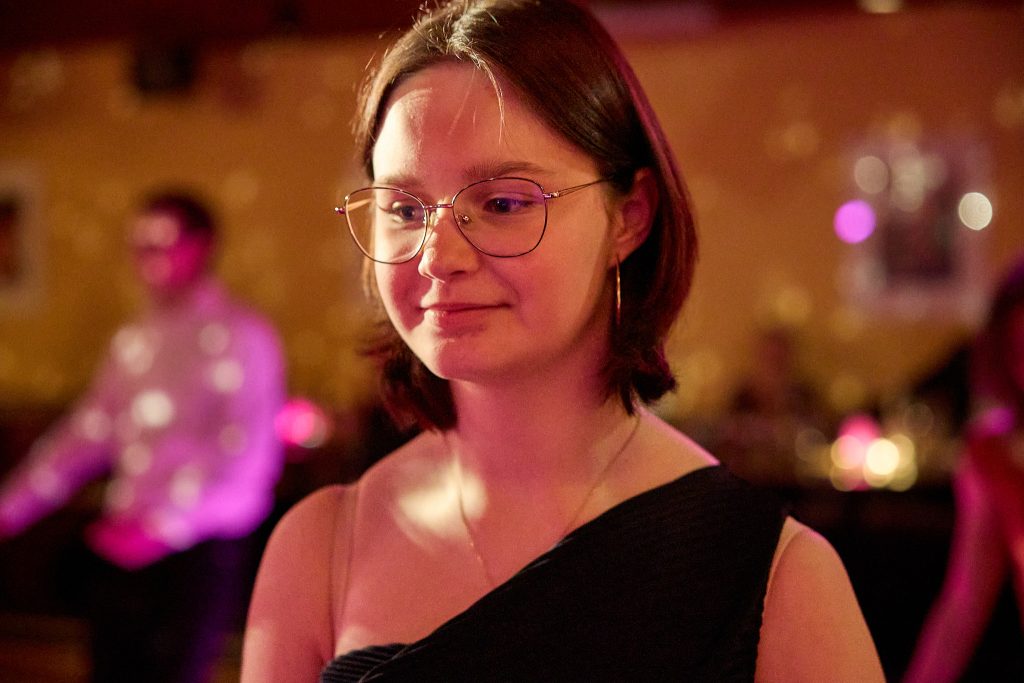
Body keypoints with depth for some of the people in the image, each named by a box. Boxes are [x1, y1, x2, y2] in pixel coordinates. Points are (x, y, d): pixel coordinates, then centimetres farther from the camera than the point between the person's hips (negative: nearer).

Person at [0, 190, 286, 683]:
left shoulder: (241, 336, -6)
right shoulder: (133, 341, 15)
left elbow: (245, 452, -14)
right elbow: (87, 434, 17)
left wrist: (164, 524, -23)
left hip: (201, 550, -6)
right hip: (123, 545, 6)